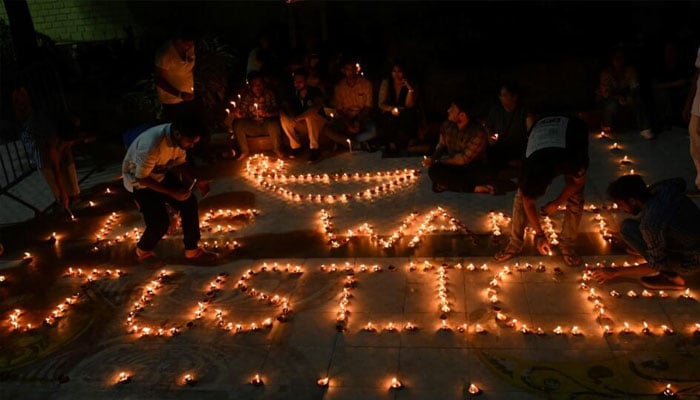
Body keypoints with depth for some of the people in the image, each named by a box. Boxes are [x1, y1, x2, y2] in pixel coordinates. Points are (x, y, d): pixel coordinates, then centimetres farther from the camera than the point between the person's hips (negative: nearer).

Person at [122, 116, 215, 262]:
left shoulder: (179, 137, -16)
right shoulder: (152, 145, -39)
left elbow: (180, 164, -1)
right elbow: (142, 178, -29)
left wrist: (197, 182, -16)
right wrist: (172, 192, -31)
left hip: (161, 174, 7)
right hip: (139, 180, -7)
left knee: (189, 203, -3)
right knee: (160, 223, -13)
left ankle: (192, 250, 12)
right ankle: (143, 252, 19)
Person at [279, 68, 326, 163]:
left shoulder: (315, 92, -14)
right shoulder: (293, 94, 1)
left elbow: (316, 107, -33)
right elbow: (284, 106, -8)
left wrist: (298, 118, -42)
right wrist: (292, 116, -31)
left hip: (318, 123, -4)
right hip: (302, 125, 4)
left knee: (310, 113, -36)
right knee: (283, 116, -18)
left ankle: (314, 148, -31)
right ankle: (296, 146, -13)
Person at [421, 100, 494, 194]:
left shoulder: (477, 132, -20)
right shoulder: (447, 125, -6)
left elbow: (463, 159, -20)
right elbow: (441, 146, 10)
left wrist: (440, 160, -15)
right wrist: (432, 158, -10)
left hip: (472, 168, -5)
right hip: (453, 166, 5)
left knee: (479, 174, -37)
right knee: (434, 170, -27)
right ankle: (474, 187, -21)